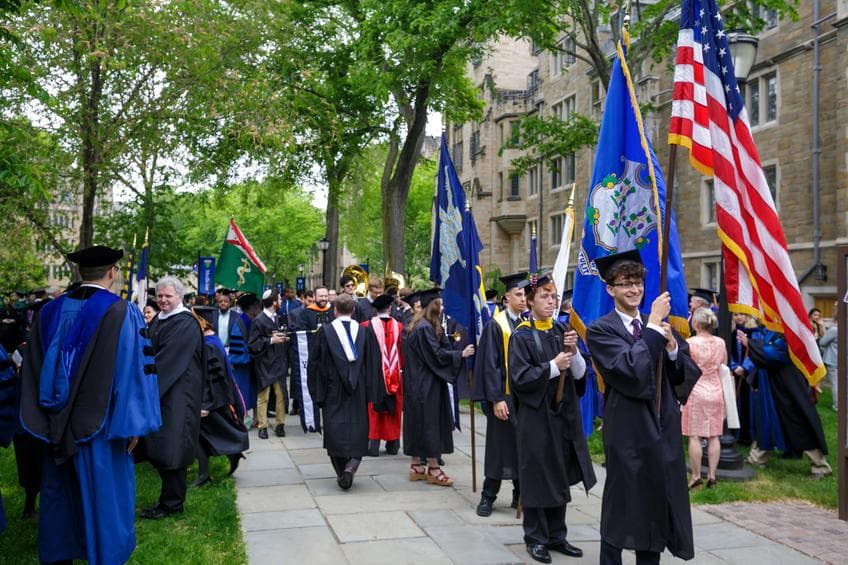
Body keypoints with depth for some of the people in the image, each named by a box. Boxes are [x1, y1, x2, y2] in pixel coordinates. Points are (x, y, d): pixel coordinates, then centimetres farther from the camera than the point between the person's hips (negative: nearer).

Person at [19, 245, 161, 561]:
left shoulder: (49, 312, 3)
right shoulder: (122, 313, -13)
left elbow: (32, 370, 7)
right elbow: (133, 370, -14)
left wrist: (42, 419, 15)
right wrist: (132, 423, -7)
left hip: (56, 426, 5)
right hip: (99, 425, -5)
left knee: (59, 494, 17)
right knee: (104, 496, 7)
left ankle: (57, 554, 29)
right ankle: (107, 555, 16)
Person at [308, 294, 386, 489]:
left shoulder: (325, 331, -5)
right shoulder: (364, 332, 0)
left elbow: (315, 363, -3)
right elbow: (373, 364, 3)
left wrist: (317, 392, 6)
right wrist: (371, 393, 9)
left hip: (333, 392, -1)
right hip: (358, 393, 1)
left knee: (335, 432, 7)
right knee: (357, 432, 7)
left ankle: (341, 472, 7)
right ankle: (351, 465, -14)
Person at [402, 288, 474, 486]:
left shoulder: (421, 325, 14)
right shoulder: (425, 328, -17)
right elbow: (436, 355, -19)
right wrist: (461, 354, -14)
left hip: (418, 383, 10)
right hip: (426, 384, -10)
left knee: (419, 422, 12)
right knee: (429, 423, -4)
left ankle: (417, 466, 17)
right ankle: (433, 469, 2)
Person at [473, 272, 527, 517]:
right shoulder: (496, 325, -6)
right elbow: (489, 365, -10)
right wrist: (496, 399, -16)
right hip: (505, 397, -5)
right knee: (500, 446, 1)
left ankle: (520, 495, 20)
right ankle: (488, 497, 12)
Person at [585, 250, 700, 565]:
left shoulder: (662, 325, 10)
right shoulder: (600, 330, -8)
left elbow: (690, 373, 6)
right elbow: (631, 370, -22)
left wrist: (673, 348, -12)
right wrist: (653, 326, -18)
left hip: (664, 426, 5)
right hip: (628, 430, -5)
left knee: (657, 504, 14)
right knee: (621, 506, 4)